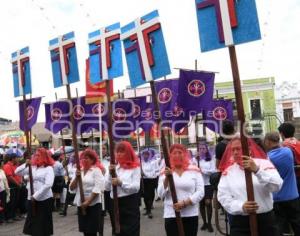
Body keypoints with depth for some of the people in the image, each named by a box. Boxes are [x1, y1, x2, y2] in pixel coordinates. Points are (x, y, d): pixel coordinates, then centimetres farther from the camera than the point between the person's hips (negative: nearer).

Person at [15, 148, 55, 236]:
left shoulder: (48, 168, -8)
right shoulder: (32, 167, 8)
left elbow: (48, 184, -19)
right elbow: (17, 172, 7)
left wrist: (36, 195, -17)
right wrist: (26, 165, -10)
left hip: (44, 199, -5)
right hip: (31, 199, 5)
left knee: (43, 223, 4)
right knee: (32, 221, 13)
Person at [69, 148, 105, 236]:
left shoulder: (96, 170, -6)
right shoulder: (79, 171, 11)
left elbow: (98, 188, -15)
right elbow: (72, 188, 8)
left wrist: (88, 201, -17)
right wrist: (76, 177, -8)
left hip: (93, 205, -6)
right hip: (81, 205, 6)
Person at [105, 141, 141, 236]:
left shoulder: (135, 167, -5)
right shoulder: (113, 167, 7)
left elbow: (136, 187, -13)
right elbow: (107, 187, 3)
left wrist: (121, 183, -25)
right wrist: (110, 174, -11)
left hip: (130, 203, -4)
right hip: (115, 203, 5)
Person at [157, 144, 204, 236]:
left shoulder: (194, 170, 1)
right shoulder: (165, 172, 4)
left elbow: (200, 192, -4)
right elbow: (161, 195, -2)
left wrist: (185, 202, -15)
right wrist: (167, 178, -15)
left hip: (191, 215, 0)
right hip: (171, 216, 0)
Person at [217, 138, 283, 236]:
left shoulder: (263, 164, -2)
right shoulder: (228, 171, 3)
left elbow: (276, 186, -15)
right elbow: (223, 196, -4)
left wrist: (257, 170, -27)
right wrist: (241, 207, -19)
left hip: (265, 219, -1)